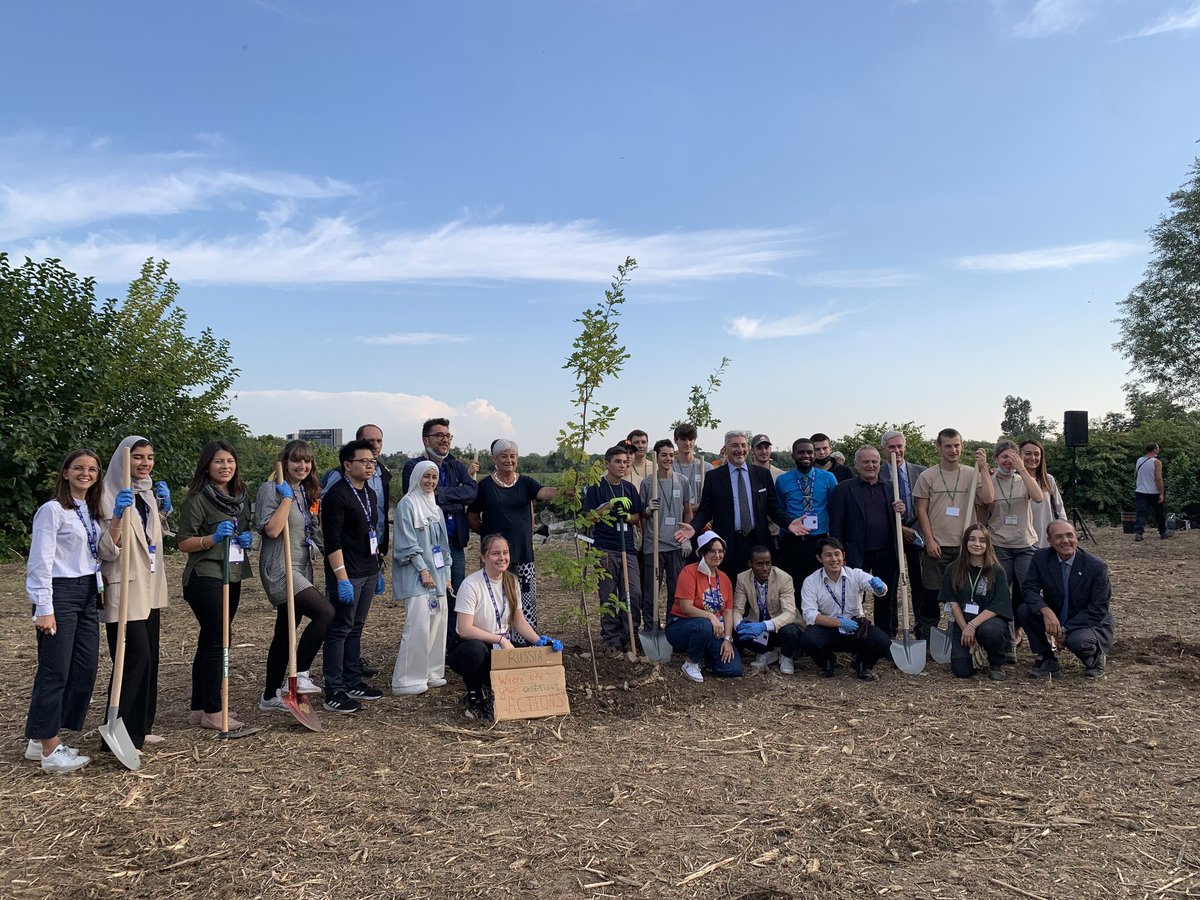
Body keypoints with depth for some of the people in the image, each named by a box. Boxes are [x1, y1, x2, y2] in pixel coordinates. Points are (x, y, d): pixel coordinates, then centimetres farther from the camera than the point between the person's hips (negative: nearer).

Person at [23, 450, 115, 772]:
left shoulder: (92, 512, 15)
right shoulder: (52, 510, -9)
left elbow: (106, 552, 7)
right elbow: (40, 562, -12)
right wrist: (43, 609, -16)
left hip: (88, 594, 8)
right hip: (60, 593, -8)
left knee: (86, 668, 7)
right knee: (55, 671, -3)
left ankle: (43, 739, 20)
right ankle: (49, 749, 6)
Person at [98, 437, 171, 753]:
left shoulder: (149, 492, 11)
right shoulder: (111, 496, -13)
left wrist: (163, 509, 7)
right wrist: (117, 515, -34)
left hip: (149, 588, 8)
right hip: (124, 589, -8)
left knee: (149, 658, 11)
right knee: (135, 658, -11)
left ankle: (141, 727, 21)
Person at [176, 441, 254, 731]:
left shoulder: (240, 497, 12)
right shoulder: (197, 499, -10)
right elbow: (183, 542, -10)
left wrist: (248, 537, 3)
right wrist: (213, 537, -25)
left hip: (232, 576, 8)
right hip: (206, 578, -8)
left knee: (209, 642, 12)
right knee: (218, 642, -8)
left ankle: (199, 709, 19)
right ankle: (212, 712, 2)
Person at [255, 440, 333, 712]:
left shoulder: (308, 493, 15)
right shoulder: (272, 489, -10)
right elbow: (272, 529, -22)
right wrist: (287, 497, -17)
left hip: (301, 569, 9)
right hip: (279, 569, -9)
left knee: (285, 633, 12)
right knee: (325, 611, -23)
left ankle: (270, 697, 22)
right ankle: (300, 676, -13)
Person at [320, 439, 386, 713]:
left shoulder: (370, 493, 14)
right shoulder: (337, 495, -13)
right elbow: (332, 541, -18)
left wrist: (377, 570, 20)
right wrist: (342, 578, -23)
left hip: (368, 572, 8)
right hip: (346, 574, -8)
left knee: (356, 628, 15)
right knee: (339, 629, -3)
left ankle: (353, 682, 24)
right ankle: (334, 692, 3)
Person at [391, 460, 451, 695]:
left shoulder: (435, 508, 17)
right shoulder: (407, 505, -8)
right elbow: (407, 543, -14)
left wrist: (446, 574, 14)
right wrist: (423, 570, -16)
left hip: (436, 574, 8)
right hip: (415, 575, -8)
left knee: (438, 623, 8)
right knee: (418, 625, -12)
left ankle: (431, 672, 18)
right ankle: (405, 680, -5)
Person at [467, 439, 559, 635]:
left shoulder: (525, 483, 6)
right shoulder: (485, 485, 0)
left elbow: (544, 492, -14)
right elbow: (472, 517, 8)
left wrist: (563, 491, -33)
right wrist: (488, 535, 7)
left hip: (523, 553, 2)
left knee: (527, 602, 4)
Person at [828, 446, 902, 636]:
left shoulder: (890, 488, 11)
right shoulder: (844, 489, -1)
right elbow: (836, 526, -4)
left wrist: (901, 512, -5)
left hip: (887, 554, 4)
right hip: (857, 555, -4)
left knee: (887, 601, 14)